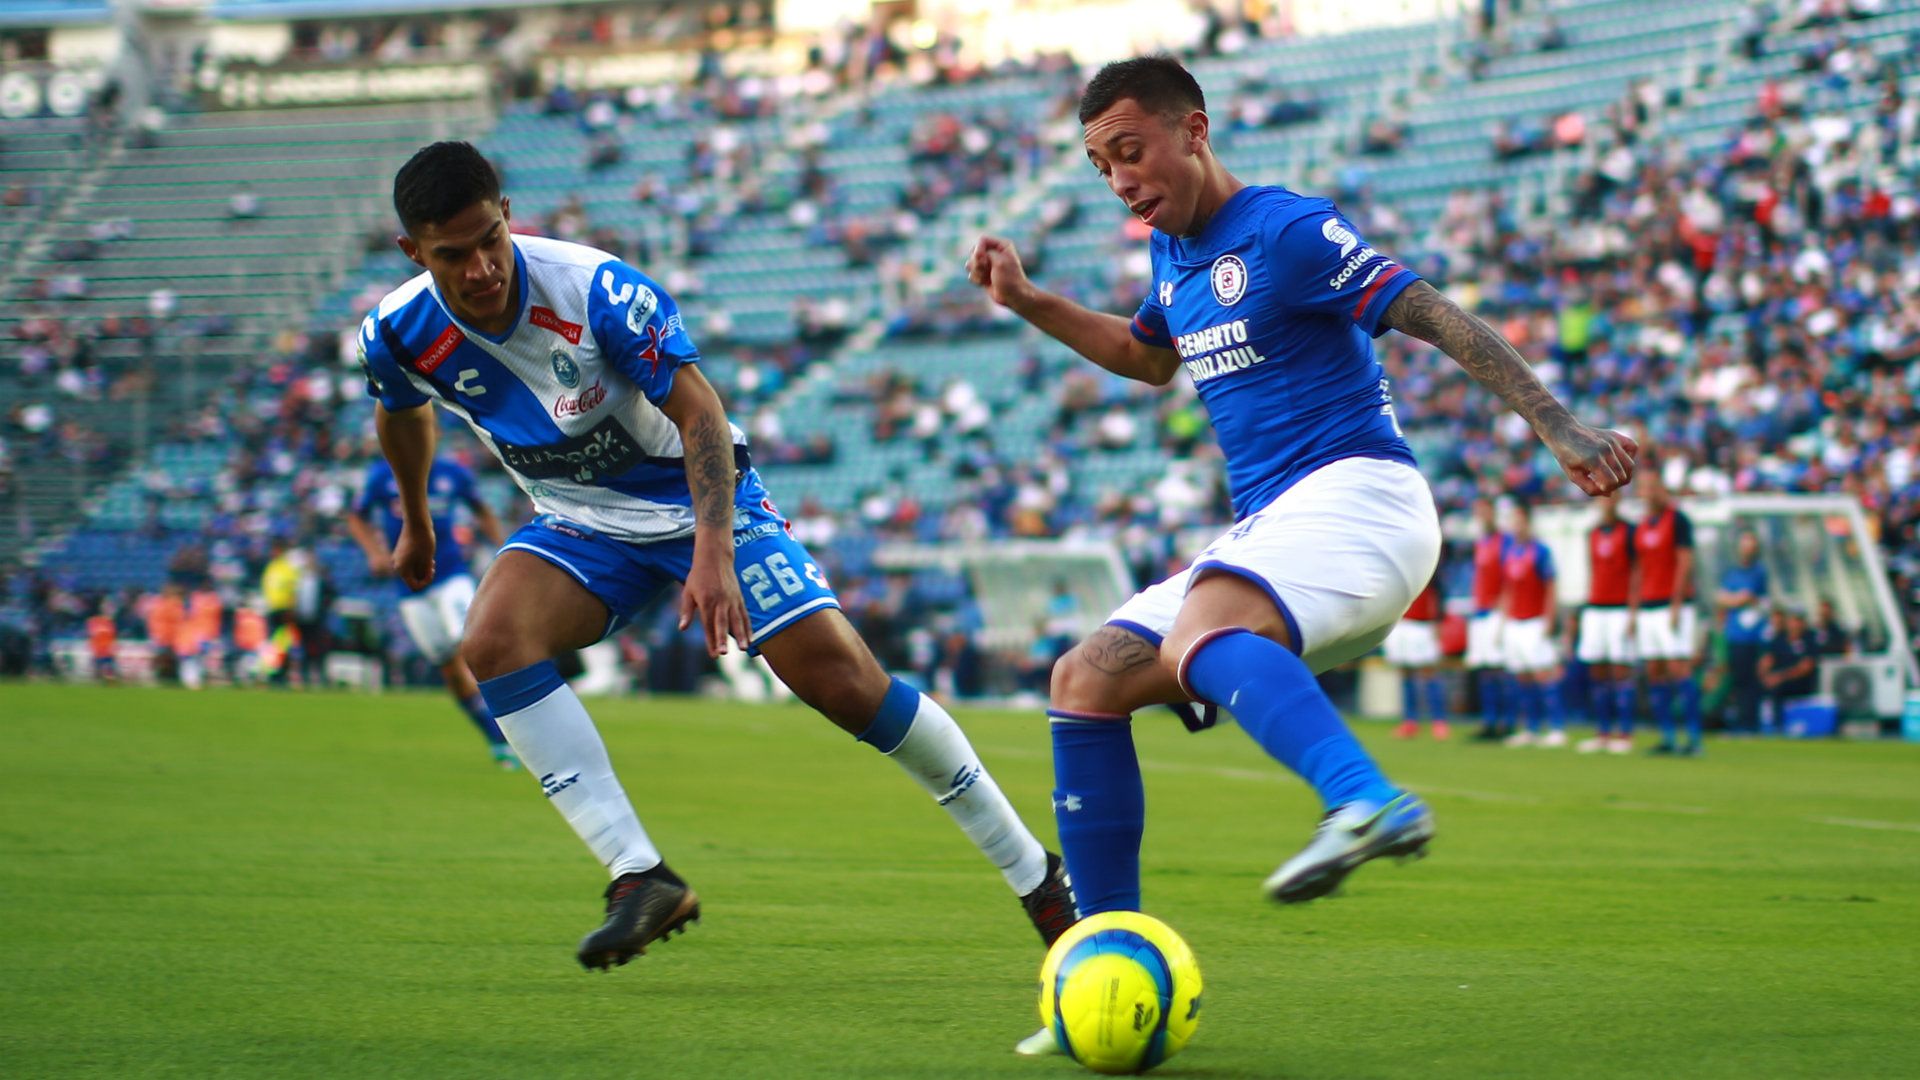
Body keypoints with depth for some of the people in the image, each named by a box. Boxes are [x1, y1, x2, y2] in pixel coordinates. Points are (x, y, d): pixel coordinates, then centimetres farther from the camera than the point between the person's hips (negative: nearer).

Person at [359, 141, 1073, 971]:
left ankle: (1032, 871, 1)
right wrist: (415, 522, 25)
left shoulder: (596, 291, -28)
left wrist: (712, 552, -36)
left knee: (841, 676, -14)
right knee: (492, 642, -27)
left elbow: (699, 412, -25)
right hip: (580, 523, 4)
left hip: (696, 498, -4)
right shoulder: (398, 335, -14)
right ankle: (640, 876, -25)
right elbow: (402, 414, 11)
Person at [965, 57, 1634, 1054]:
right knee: (1084, 683, 2)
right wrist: (1029, 304, 27)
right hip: (1266, 528, 9)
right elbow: (1148, 359, 40)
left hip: (1356, 495, -9)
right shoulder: (1174, 254, 18)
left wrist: (1560, 430, -22)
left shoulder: (1287, 232, -8)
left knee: (1198, 641, -37)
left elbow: (1439, 320, -14)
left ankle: (1367, 804, -63)